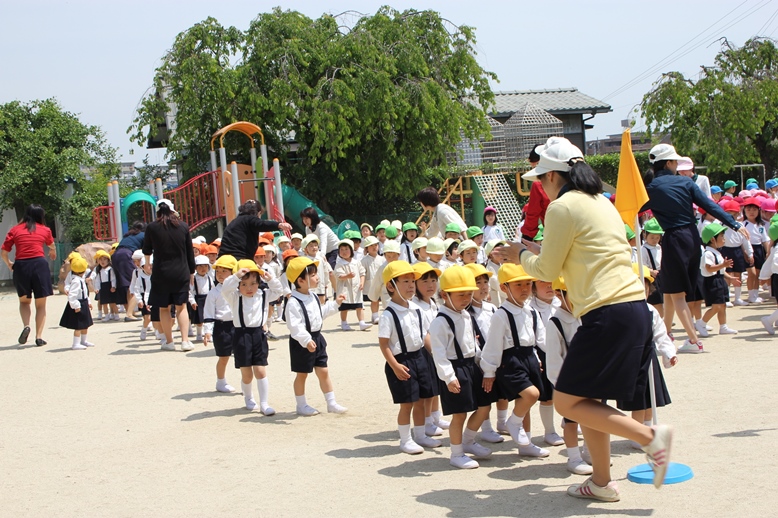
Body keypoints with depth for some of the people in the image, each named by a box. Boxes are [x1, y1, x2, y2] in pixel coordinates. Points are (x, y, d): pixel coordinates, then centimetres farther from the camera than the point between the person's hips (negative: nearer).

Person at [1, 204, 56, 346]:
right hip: (39, 264, -1)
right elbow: (52, 246, 33)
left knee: (24, 301, 20)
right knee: (41, 304, 9)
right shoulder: (45, 230, 12)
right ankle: (39, 336, 1)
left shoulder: (15, 230, 9)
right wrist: (53, 255, 57)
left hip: (20, 266, 1)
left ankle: (26, 325, -4)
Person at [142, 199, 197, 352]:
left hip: (161, 273, -2)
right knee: (181, 306, 10)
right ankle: (185, 340, 1)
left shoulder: (152, 227, -5)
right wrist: (191, 272, 17)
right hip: (181, 273, 2)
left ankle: (169, 342, 10)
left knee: (163, 308, 10)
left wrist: (147, 263, 32)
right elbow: (190, 252, 5)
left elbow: (146, 250, 9)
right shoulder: (183, 226, -1)